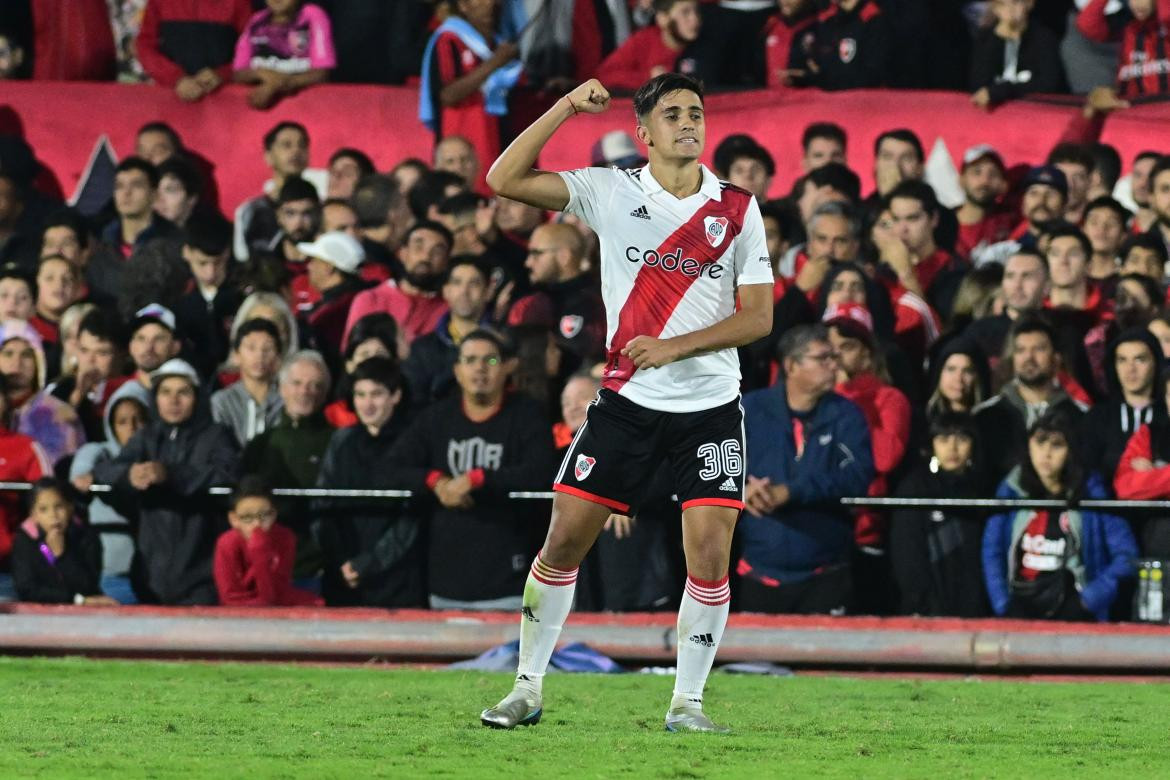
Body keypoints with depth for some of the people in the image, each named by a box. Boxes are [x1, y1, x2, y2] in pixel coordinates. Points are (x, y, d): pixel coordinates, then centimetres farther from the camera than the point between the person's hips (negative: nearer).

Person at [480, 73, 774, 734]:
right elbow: (505, 179, -5)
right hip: (628, 400, 0)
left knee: (709, 554, -9)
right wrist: (568, 107, -12)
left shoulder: (737, 208, 1)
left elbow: (758, 315, -2)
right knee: (565, 539, -2)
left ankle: (687, 701, 5)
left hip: (711, 405, 0)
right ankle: (528, 689, 11)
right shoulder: (611, 192, 1)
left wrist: (673, 347, -14)